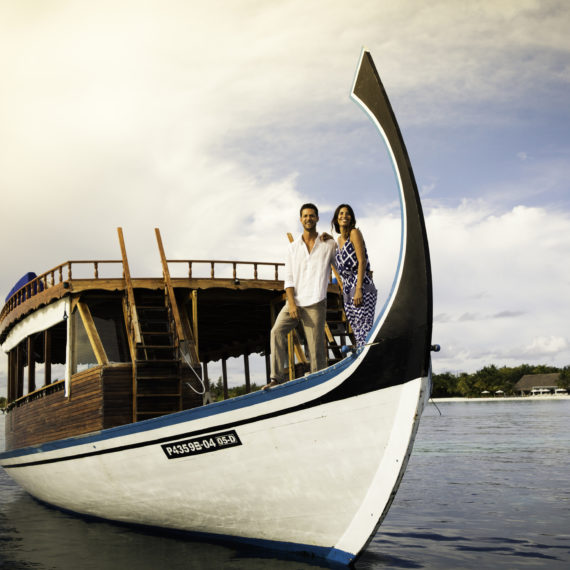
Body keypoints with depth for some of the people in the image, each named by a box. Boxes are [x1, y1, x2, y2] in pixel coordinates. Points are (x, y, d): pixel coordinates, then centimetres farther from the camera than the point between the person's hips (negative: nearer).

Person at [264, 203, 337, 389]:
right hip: (294, 301, 2)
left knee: (316, 346, -4)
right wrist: (291, 303, -8)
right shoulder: (293, 248, 9)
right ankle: (277, 377, -15)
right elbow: (288, 278, 4)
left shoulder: (329, 245, 5)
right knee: (277, 331, -16)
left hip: (315, 303, -2)